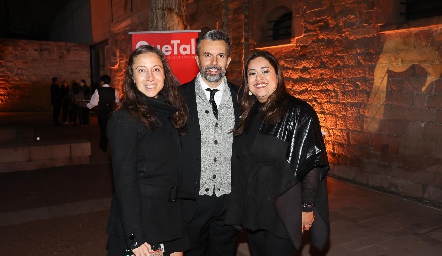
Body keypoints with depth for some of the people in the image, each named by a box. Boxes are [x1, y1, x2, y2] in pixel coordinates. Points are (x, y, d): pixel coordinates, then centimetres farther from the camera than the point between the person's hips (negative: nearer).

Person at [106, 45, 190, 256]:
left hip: (171, 219, 6)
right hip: (139, 222, -6)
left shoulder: (170, 112, 4)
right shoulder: (125, 119, -16)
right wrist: (135, 237, -19)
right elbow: (124, 181, -18)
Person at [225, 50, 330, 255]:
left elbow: (312, 163, -13)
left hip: (282, 212, -5)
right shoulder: (248, 113, 6)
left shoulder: (298, 112, -11)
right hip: (251, 209, 6)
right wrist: (240, 205, 9)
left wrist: (307, 207, -14)